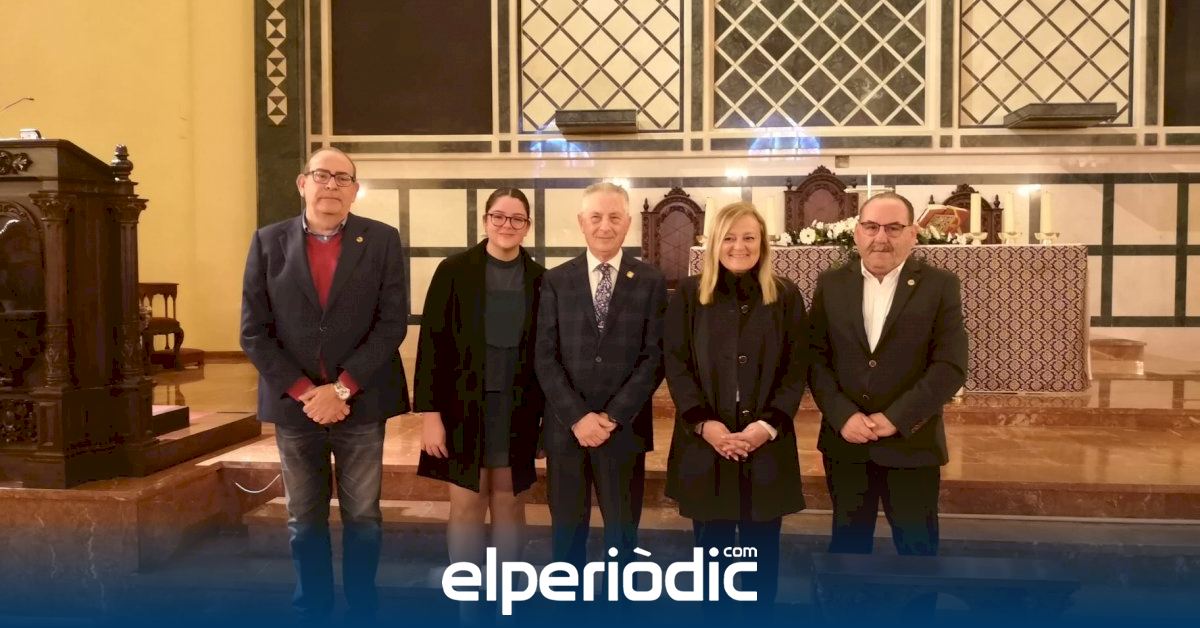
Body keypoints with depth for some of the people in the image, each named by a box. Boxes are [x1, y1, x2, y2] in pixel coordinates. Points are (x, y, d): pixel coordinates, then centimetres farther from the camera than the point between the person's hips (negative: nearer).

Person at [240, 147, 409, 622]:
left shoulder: (382, 241, -1)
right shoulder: (268, 242, 2)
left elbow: (392, 323, -7)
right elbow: (254, 332, -2)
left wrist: (342, 389, -14)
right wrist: (304, 391, -12)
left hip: (361, 404, -1)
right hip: (294, 405, 1)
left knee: (362, 518, 8)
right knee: (304, 522, 13)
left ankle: (362, 610, 24)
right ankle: (311, 611, 28)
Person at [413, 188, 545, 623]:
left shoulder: (539, 279, 3)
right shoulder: (454, 271, -3)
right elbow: (432, 342, -6)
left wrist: (548, 411, 3)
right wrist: (429, 412, -11)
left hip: (517, 408, 2)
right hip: (464, 405, -2)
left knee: (509, 501, 10)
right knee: (466, 504, 3)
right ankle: (468, 606, 16)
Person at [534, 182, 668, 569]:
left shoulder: (651, 282, 2)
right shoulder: (556, 280, 4)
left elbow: (655, 357, -4)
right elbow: (545, 356, -2)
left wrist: (613, 416, -12)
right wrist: (577, 417, -12)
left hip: (625, 428, 0)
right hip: (565, 426, 1)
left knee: (622, 532, 9)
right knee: (566, 528, 11)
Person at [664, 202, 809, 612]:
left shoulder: (786, 296, 4)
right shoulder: (689, 294, 4)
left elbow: (797, 368, 1)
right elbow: (675, 364, -1)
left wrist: (769, 424, -11)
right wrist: (704, 423, -12)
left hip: (766, 442, 0)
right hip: (705, 441, 0)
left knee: (762, 548, 8)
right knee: (711, 546, 8)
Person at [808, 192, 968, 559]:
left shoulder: (940, 286, -3)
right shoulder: (831, 284, 4)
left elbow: (951, 366, -10)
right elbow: (816, 358, 0)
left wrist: (896, 418, -16)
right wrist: (843, 416, -13)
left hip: (912, 443, -2)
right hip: (845, 442, 2)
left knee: (917, 547, 11)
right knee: (848, 542, 15)